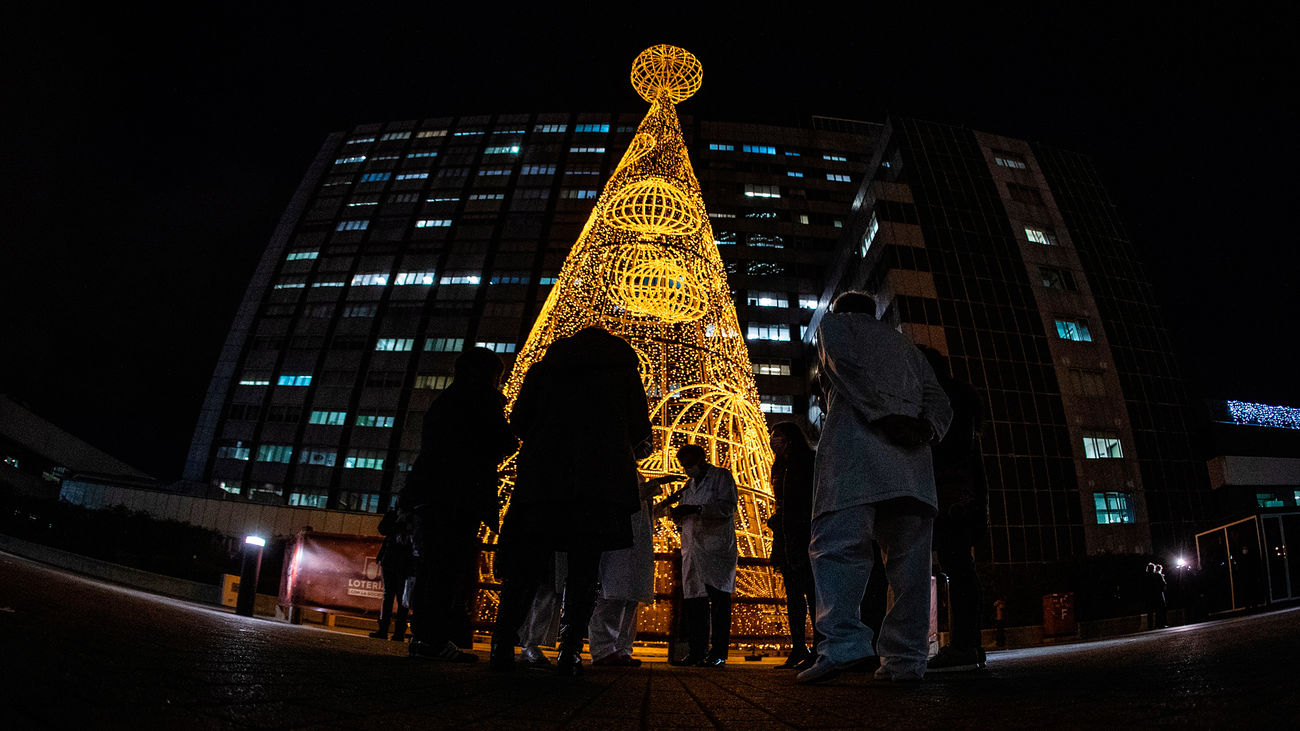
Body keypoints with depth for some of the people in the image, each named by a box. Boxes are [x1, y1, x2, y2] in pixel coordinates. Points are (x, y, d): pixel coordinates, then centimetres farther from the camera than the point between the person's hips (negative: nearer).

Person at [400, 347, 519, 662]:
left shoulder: (442, 401, 25)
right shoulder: (482, 398, 0)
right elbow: (503, 443, -7)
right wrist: (507, 445, 15)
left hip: (429, 494, 9)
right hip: (461, 497, -8)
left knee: (432, 568, 9)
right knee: (453, 567, -10)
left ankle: (422, 636, 11)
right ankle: (436, 638, -13)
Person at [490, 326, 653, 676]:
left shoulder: (543, 367, 19)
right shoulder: (623, 368, 14)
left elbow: (519, 421, 14)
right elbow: (639, 430, 10)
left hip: (541, 474, 2)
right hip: (597, 480, -1)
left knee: (526, 562, 6)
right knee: (584, 567, 1)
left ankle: (502, 647, 0)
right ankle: (569, 653, -4)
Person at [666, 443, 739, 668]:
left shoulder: (721, 476, 5)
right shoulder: (689, 485, 24)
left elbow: (728, 506, -10)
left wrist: (697, 509, -18)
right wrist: (678, 514, 2)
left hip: (717, 547, -6)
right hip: (692, 548, 6)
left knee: (719, 599, -7)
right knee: (693, 601, 3)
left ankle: (718, 653, -5)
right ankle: (697, 652, 8)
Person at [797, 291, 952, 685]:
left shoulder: (834, 322, 19)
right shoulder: (904, 344, 35)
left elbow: (846, 366, -4)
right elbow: (939, 402, 19)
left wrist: (885, 415, -11)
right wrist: (924, 427, 2)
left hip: (857, 435, -5)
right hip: (912, 451, 6)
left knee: (837, 542, -14)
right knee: (908, 556, 1)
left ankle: (844, 644, -29)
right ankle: (906, 659, -3)